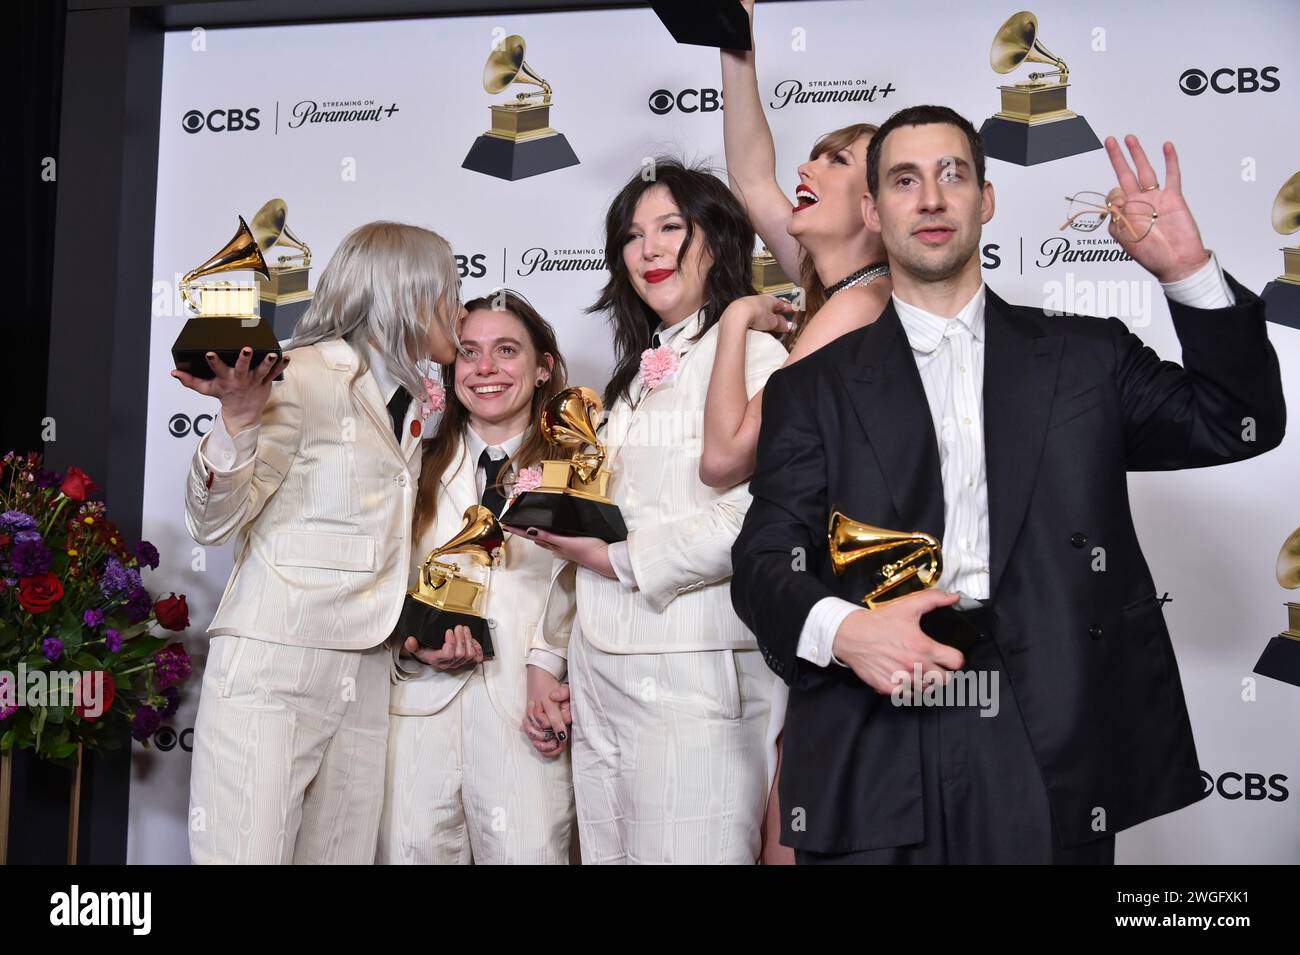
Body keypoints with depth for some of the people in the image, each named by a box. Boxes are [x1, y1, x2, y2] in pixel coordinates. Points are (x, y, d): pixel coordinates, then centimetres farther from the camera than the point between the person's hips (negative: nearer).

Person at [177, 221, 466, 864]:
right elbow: (213, 523, -9)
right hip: (272, 666, -7)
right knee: (248, 851, -7)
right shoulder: (307, 374, -7)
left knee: (343, 852, 6)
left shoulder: (412, 406, 15)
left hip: (365, 677, 7)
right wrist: (237, 423, -24)